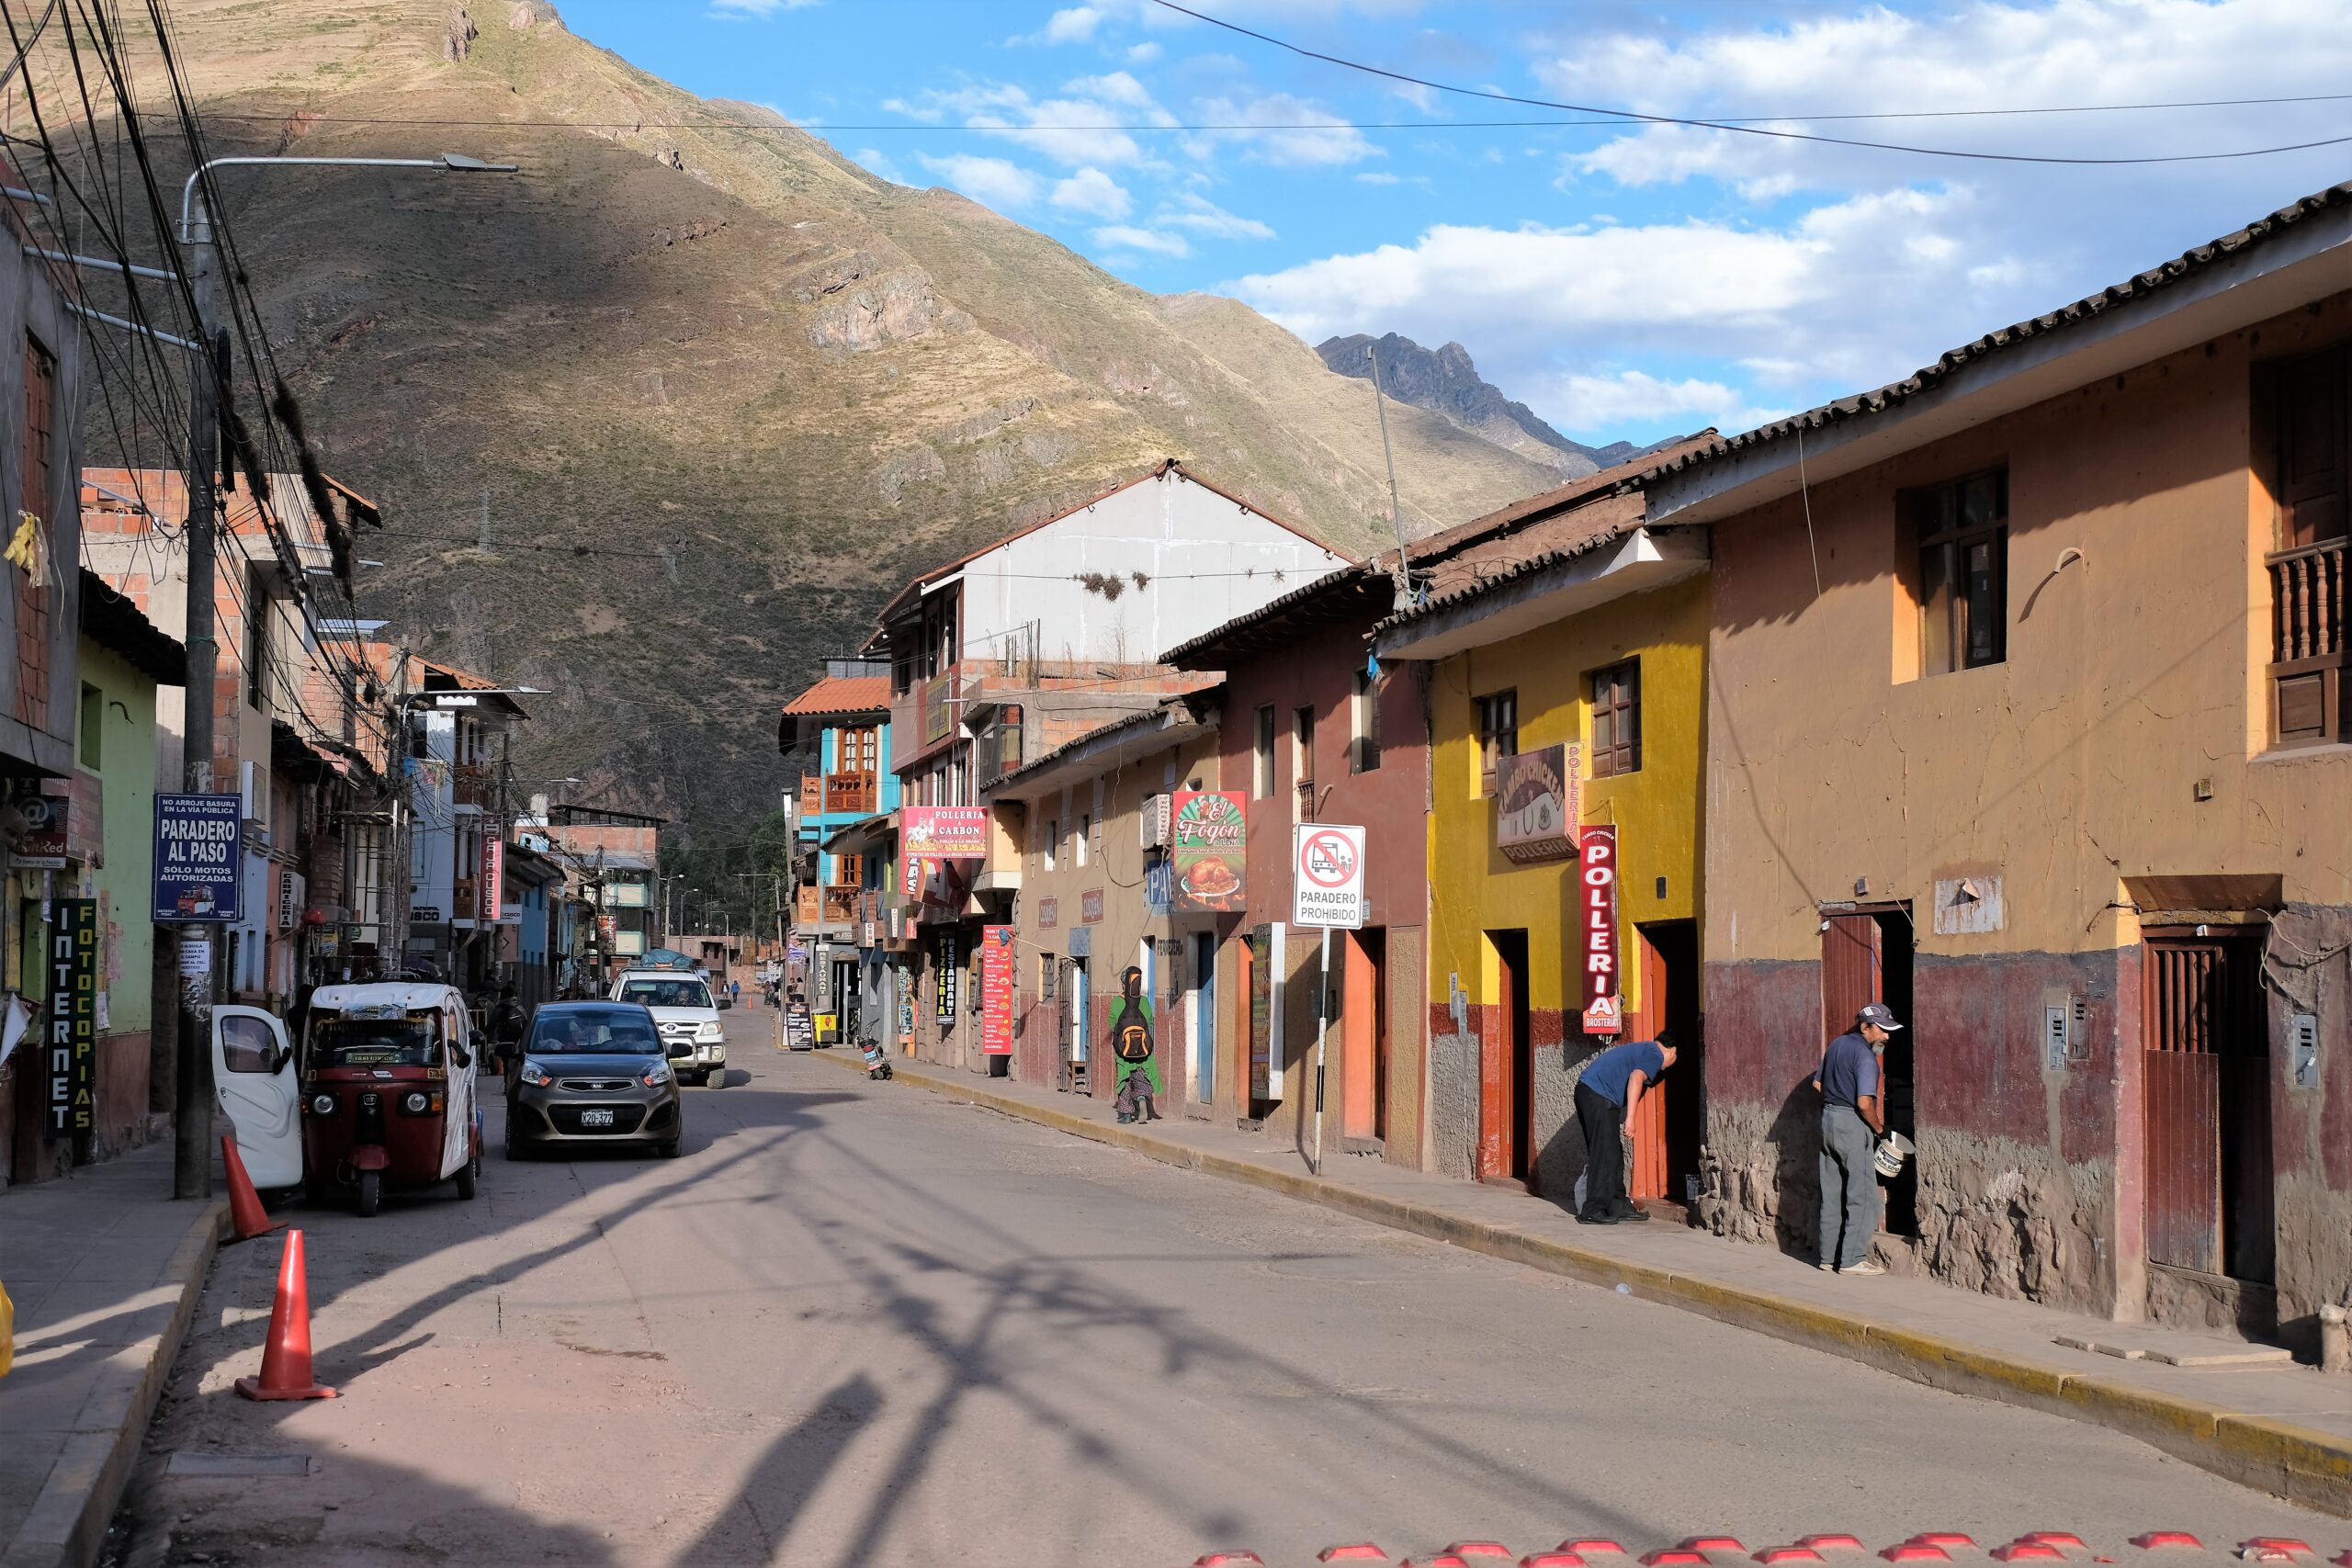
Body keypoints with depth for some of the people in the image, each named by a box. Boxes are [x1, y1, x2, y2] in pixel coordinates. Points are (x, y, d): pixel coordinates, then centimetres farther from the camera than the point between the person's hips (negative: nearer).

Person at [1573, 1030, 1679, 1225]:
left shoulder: (1643, 1048, 27)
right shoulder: (1655, 1055, -3)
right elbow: (1636, 1079, -19)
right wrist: (1630, 1117, -23)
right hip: (1598, 1094, -10)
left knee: (1613, 1155, 14)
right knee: (1605, 1155, -8)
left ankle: (1618, 1207, 17)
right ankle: (1592, 1212, -8)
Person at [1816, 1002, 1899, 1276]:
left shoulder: (1836, 1045, 11)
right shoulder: (1865, 1056, -16)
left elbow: (1818, 1083, 20)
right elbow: (1864, 1104, -22)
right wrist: (1879, 1128, -8)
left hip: (1828, 1118, 9)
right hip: (1852, 1124, -9)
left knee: (1831, 1194, 12)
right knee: (1862, 1196, -2)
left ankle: (1828, 1257, 16)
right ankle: (1852, 1259, -3)